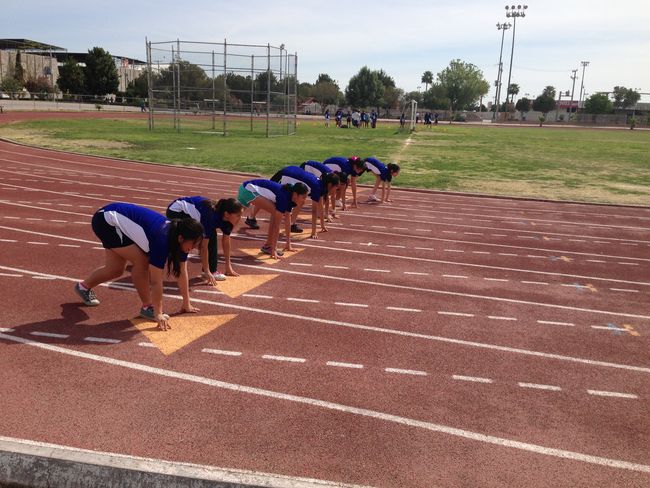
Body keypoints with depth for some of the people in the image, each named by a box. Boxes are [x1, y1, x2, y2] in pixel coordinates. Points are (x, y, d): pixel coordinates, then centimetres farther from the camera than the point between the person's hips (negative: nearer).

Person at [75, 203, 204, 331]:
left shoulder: (178, 235, -12)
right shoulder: (161, 240, -35)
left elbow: (182, 272, -5)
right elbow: (156, 281, -31)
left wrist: (186, 304, 0)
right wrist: (158, 314, -26)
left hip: (120, 221, 8)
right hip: (106, 221, -8)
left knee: (116, 269, 16)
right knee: (141, 261, -18)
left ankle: (84, 286, 45)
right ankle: (147, 307, -2)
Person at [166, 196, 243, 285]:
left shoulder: (225, 219, -13)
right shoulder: (210, 216, -35)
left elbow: (226, 242, -2)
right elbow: (204, 246, -33)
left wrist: (228, 267, 0)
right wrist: (207, 272, -30)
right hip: (175, 212, -8)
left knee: (211, 236, -2)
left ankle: (212, 270, 4)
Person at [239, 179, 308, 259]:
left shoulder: (290, 198, 0)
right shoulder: (283, 197, -26)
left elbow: (287, 221, 8)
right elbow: (277, 225, -25)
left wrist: (288, 244, 14)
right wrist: (273, 249, -22)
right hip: (248, 190, -10)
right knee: (276, 213, -17)